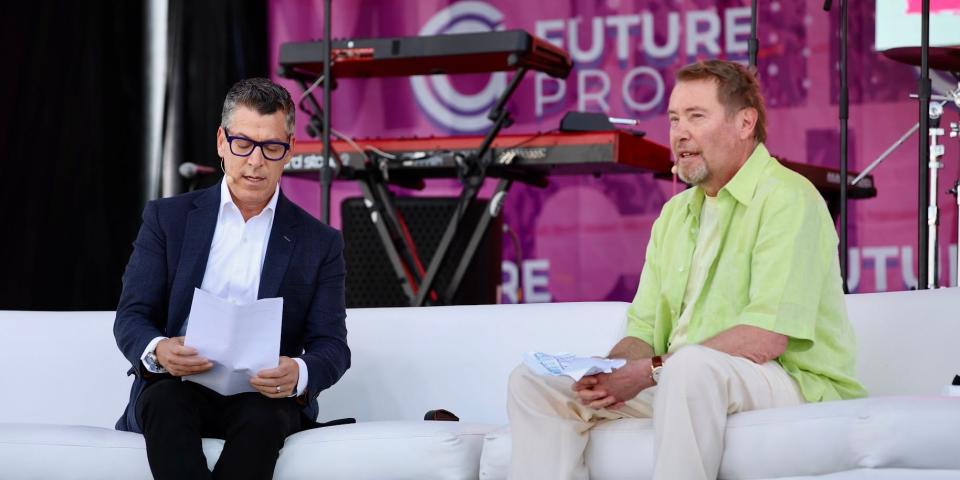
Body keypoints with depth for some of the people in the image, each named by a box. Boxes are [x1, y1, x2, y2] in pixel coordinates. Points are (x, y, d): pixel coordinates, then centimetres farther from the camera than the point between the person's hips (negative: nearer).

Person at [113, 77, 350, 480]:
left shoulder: (320, 243, 9)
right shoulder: (167, 218, 9)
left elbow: (332, 345, 3)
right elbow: (131, 316, 4)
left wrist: (298, 373, -23)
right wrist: (157, 351, -22)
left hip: (263, 397, 0)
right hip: (175, 387, 0)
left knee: (265, 416, -35)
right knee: (165, 400, -35)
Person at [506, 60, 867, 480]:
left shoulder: (787, 199, -9)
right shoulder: (674, 213, 19)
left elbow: (765, 339, -21)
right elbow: (643, 332, 14)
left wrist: (651, 371, -19)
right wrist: (608, 369, -10)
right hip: (685, 382, 8)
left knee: (692, 365, -40)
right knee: (533, 383, -4)